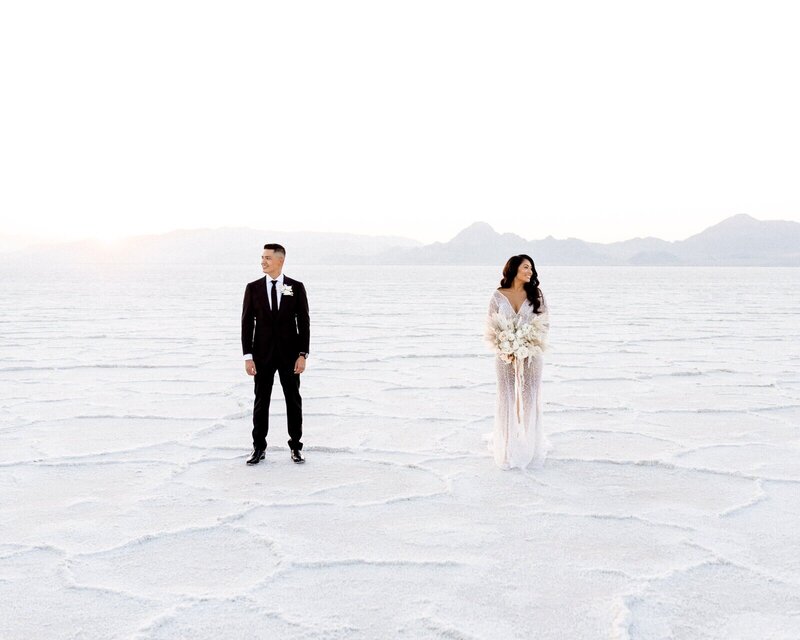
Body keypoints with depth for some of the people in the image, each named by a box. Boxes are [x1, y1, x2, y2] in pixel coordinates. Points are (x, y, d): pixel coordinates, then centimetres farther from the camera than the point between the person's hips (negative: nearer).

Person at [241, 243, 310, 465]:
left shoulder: (296, 288, -1)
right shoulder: (253, 288, 1)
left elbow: (303, 322, -1)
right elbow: (247, 323, 0)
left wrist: (303, 354, -8)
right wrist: (248, 356, -6)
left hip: (289, 354, -1)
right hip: (262, 355, 1)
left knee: (293, 400, 6)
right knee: (261, 401, 5)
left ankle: (295, 446, 17)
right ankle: (259, 448, 15)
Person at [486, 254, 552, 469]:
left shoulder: (536, 294, 2)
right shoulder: (498, 295, 0)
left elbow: (544, 323, 1)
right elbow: (491, 325, 1)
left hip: (531, 353, 1)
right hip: (505, 354, 0)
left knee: (530, 399, 3)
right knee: (506, 399, 3)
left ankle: (531, 446, 13)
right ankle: (507, 449, 14)